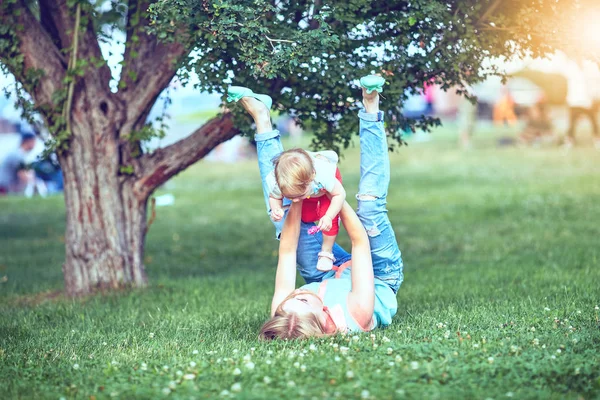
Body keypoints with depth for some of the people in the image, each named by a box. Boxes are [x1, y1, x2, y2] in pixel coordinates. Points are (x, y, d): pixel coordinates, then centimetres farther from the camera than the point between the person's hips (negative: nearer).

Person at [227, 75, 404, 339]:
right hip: (382, 277, -2)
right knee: (369, 207, -21)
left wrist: (296, 200, -31)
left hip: (329, 276, 2)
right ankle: (371, 109, -7)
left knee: (285, 216, -7)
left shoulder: (282, 316, -40)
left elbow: (287, 251, -28)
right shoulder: (357, 314, -48)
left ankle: (262, 121, 10)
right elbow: (361, 241, -36)